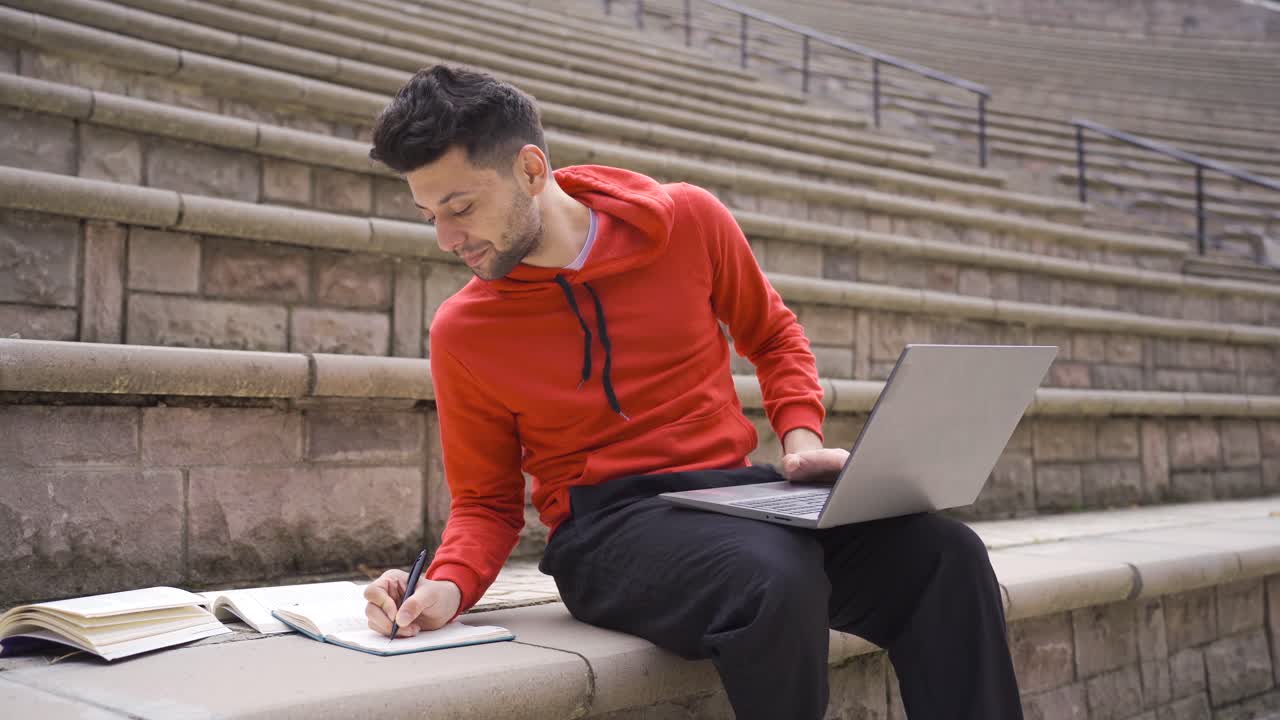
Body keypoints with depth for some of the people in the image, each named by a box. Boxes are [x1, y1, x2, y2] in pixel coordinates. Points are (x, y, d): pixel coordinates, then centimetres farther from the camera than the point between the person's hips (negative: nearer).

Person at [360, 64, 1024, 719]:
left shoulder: (688, 220, -1)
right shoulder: (460, 332, -3)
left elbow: (772, 336, 16)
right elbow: (485, 503, 7)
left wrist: (802, 439, -1)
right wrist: (447, 585, -14)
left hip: (739, 489, 3)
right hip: (608, 523, -2)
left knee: (945, 556, -21)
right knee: (774, 581, -34)